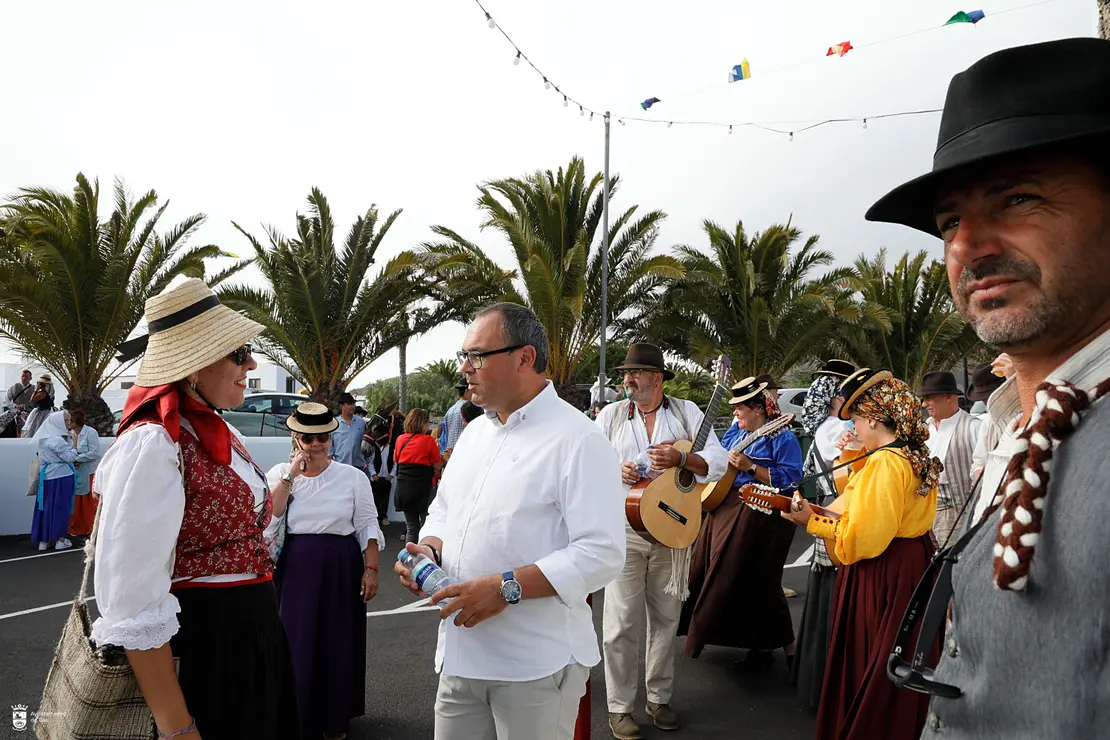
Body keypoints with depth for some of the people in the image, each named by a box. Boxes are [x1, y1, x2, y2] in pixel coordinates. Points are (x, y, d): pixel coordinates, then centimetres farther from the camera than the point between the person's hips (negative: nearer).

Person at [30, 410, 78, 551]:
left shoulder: (45, 438, 9)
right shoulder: (58, 440, -18)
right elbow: (69, 457, -15)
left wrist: (68, 439, 9)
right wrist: (74, 442, -7)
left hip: (46, 477, 8)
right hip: (61, 477, -8)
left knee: (47, 507, 11)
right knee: (61, 507, 1)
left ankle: (44, 539, 16)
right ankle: (60, 539, 7)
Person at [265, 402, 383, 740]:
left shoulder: (353, 476, -1)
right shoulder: (279, 473, 3)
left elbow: (367, 526, 1)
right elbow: (267, 517, -11)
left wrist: (371, 569, -5)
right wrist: (292, 473, -14)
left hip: (341, 568, 0)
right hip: (294, 567, 1)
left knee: (338, 642, 8)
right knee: (296, 642, 5)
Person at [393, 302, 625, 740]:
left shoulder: (578, 440, -14)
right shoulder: (474, 432, 12)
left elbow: (602, 554, -20)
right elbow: (442, 512, 21)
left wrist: (507, 587, -24)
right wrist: (430, 550, -1)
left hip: (536, 665, -7)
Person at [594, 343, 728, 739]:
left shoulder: (686, 411, 4)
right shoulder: (611, 414, 6)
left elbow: (719, 461, -5)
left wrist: (681, 458, -23)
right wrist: (615, 470, -14)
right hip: (624, 529, -1)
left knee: (666, 618, 10)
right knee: (622, 621, -1)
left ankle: (659, 698, 26)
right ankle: (619, 707, 12)